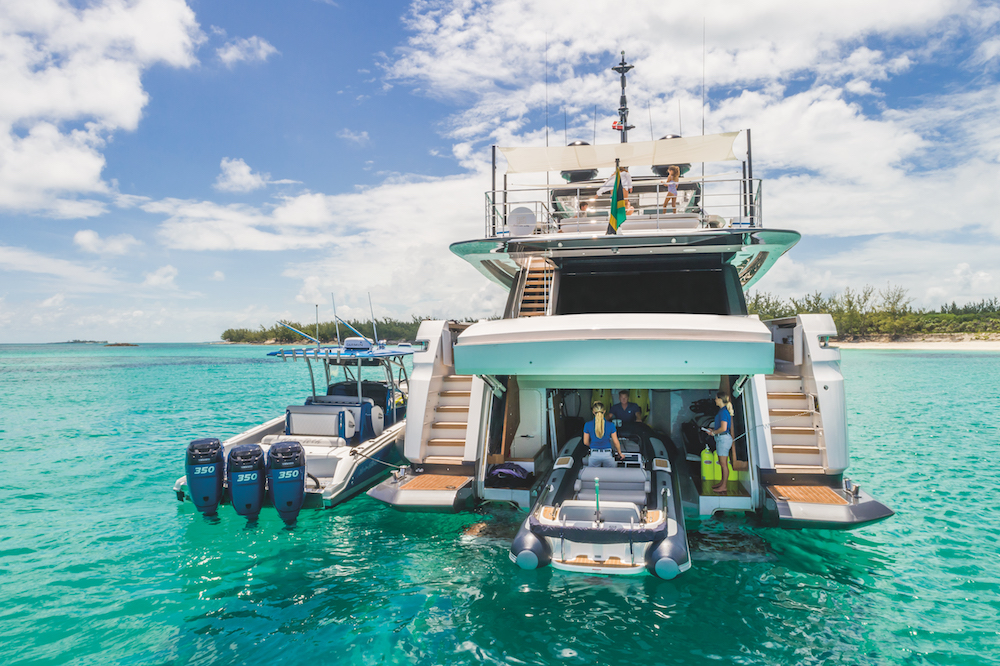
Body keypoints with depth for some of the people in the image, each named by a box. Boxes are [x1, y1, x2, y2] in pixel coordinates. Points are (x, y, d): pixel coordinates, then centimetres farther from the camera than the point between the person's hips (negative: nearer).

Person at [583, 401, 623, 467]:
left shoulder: (587, 425, -7)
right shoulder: (610, 425, -8)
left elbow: (586, 442, 2)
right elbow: (616, 442, -1)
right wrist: (620, 453, 16)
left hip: (594, 455, 1)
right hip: (607, 454, -1)